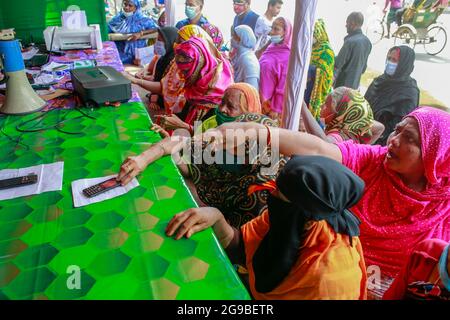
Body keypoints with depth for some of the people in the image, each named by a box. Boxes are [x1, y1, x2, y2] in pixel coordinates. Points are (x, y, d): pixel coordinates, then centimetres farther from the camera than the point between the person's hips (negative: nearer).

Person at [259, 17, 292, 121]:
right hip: (258, 99, 7)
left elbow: (283, 87, -15)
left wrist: (276, 110, -14)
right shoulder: (271, 49, 7)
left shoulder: (288, 56, -14)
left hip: (270, 104, -7)